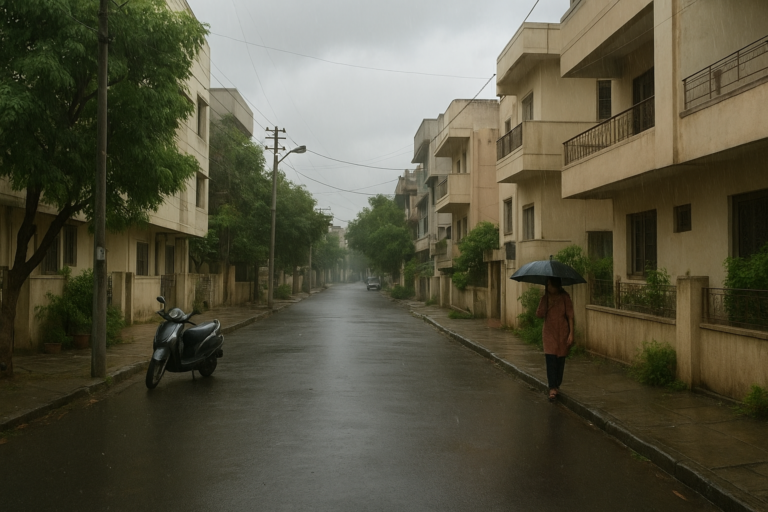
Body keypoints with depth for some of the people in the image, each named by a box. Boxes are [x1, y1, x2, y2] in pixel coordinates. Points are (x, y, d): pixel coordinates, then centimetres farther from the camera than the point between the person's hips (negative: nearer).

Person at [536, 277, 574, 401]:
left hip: (562, 333, -1)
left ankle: (556, 385, 23)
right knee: (550, 360, -9)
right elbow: (539, 314, -7)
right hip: (549, 333, 1)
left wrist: (571, 333, -10)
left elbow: (570, 316, -4)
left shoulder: (564, 297, -5)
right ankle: (552, 388, -10)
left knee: (560, 360, 7)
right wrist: (544, 298, -14)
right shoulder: (545, 297, 2)